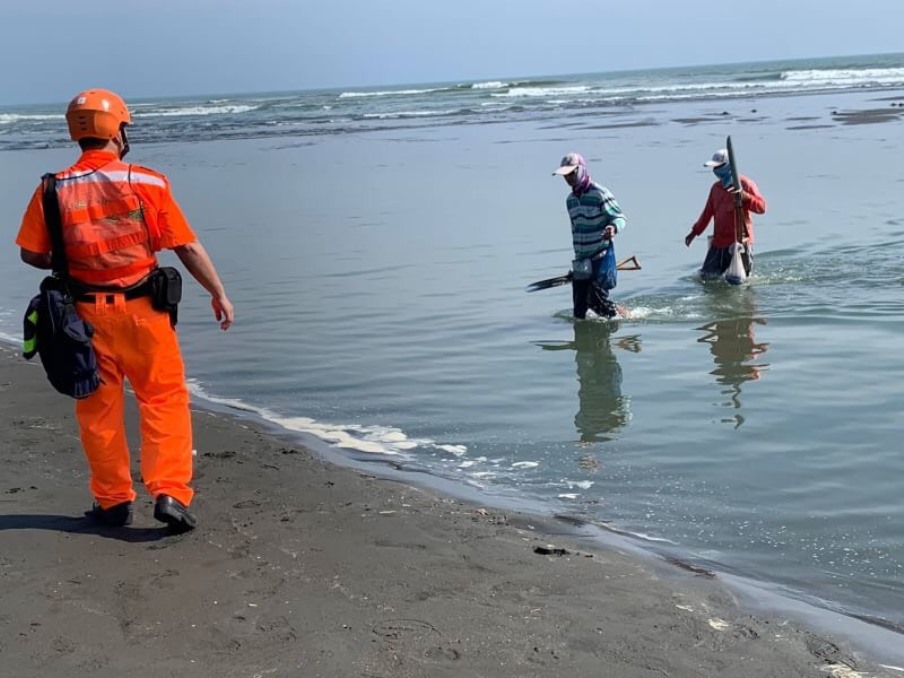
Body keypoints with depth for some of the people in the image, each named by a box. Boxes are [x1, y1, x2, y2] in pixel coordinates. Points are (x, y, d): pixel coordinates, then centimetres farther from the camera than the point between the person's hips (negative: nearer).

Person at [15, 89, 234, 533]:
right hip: (142, 308, -2)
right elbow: (188, 248, -4)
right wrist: (218, 294, 7)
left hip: (86, 311, 2)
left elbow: (31, 254, 2)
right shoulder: (147, 183, -7)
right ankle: (169, 493, -1)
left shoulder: (54, 190, -2)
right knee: (164, 399, 8)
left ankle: (113, 501, 21)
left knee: (98, 407, 14)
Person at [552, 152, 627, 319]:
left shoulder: (599, 194, -11)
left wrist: (614, 228, -35)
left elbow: (620, 218, -11)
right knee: (578, 312, 3)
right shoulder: (570, 200, 13)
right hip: (581, 261, 7)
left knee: (595, 298, -15)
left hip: (602, 256, -7)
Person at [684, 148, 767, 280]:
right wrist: (695, 232, 20)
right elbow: (708, 212, 21)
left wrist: (745, 197, -29)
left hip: (739, 241, -6)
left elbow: (762, 207, -14)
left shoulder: (745, 184, -6)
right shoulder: (716, 187, 13)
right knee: (706, 276, 4)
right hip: (718, 242, 6)